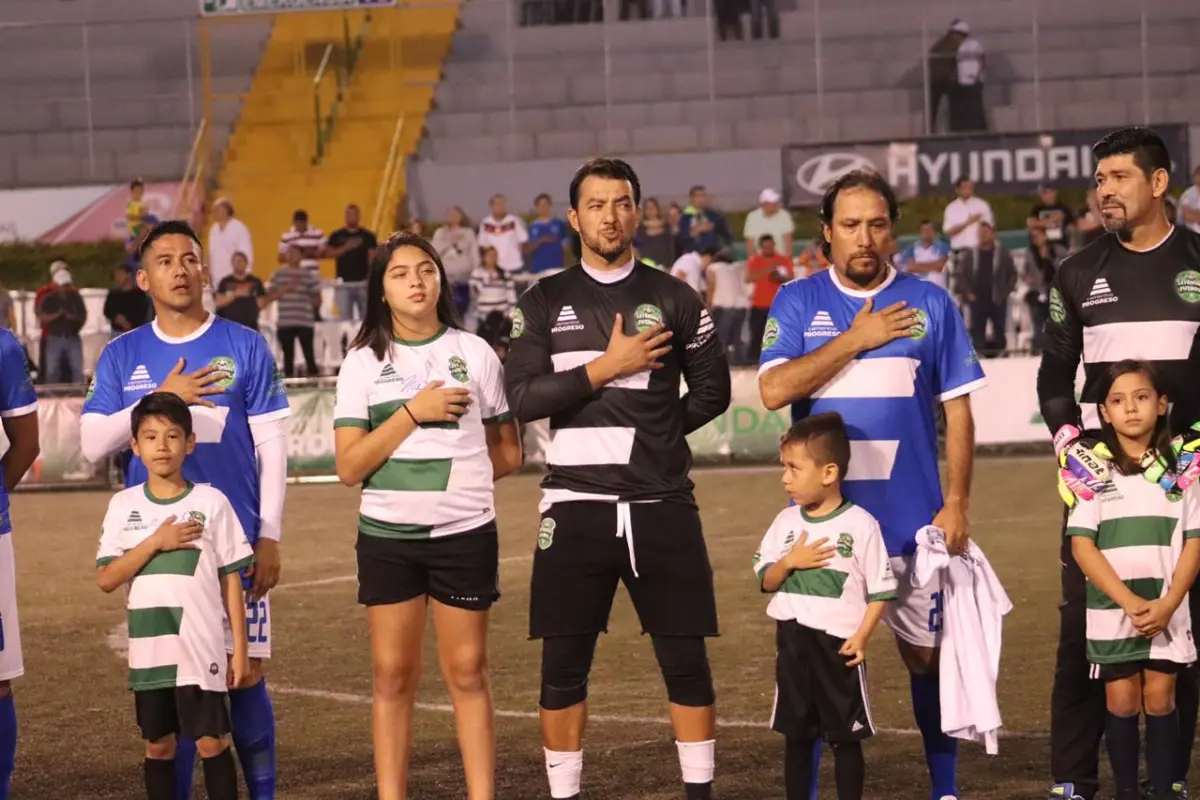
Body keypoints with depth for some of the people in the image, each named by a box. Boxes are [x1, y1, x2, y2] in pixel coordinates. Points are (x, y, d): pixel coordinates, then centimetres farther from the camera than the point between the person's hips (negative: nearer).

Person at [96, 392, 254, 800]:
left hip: (202, 647, -2)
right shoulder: (124, 505, 3)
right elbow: (106, 580, -4)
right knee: (158, 744, 9)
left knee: (212, 741, -2)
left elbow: (231, 580, 1)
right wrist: (155, 542, -15)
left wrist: (240, 649, -1)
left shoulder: (211, 502, -2)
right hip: (149, 650, 2)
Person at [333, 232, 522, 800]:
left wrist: (454, 478, 0)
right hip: (388, 535, 0)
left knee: (467, 673, 2)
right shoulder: (364, 363, 1)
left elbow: (507, 452, 12)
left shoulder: (474, 353, 3)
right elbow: (349, 467, -8)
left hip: (464, 533, 0)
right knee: (393, 676, 2)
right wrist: (413, 410, -14)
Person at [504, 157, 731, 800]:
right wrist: (605, 367, -13)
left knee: (686, 661, 2)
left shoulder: (674, 299, 6)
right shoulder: (544, 302, 5)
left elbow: (712, 392, 9)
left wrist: (649, 431, 4)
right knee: (563, 667, 3)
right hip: (575, 508, 0)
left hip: (662, 507, 0)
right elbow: (522, 398, -6)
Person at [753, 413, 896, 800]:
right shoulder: (786, 522, 6)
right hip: (793, 642, 4)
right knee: (796, 735, 11)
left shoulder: (860, 524, -9)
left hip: (839, 644, -4)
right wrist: (789, 561, -13)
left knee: (845, 737, 3)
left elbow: (880, 589, -6)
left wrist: (862, 635, -16)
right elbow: (766, 581, 7)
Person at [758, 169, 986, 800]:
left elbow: (957, 410, 5)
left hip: (912, 519, 0)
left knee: (928, 655, 6)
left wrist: (956, 503, -2)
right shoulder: (796, 303, 3)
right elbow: (773, 390, -10)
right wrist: (856, 339, -12)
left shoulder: (929, 303, 4)